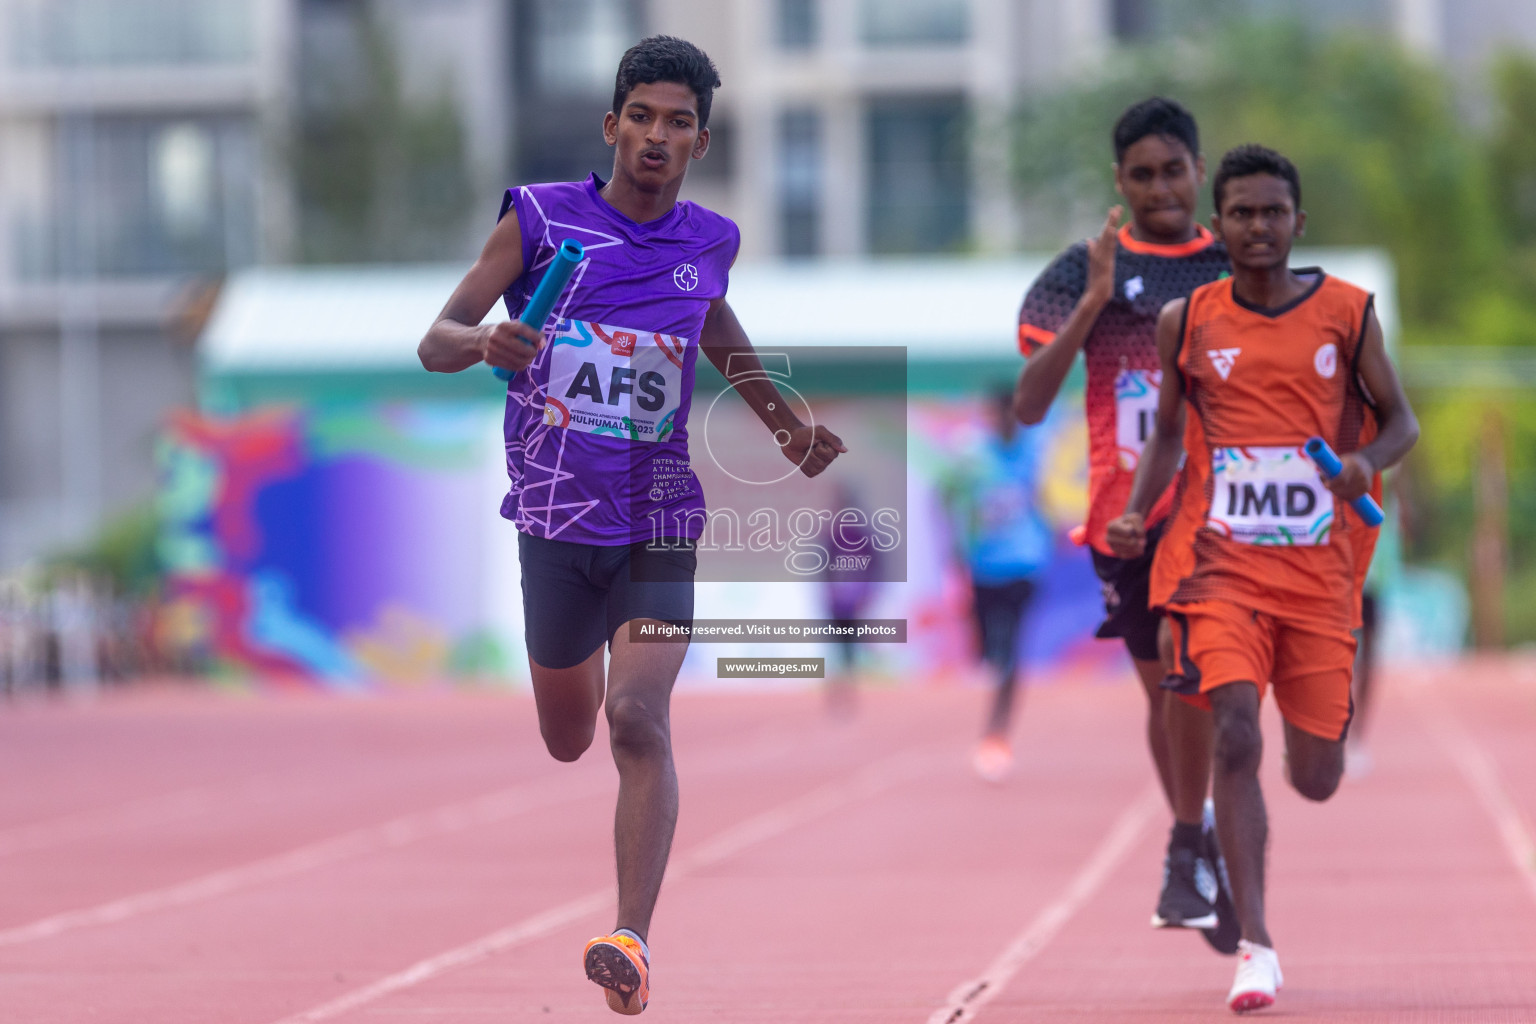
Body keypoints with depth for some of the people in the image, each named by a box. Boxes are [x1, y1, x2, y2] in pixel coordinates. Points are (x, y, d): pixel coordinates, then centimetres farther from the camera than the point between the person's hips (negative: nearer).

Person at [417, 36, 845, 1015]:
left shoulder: (709, 243, 3)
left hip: (661, 524, 0)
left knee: (638, 720, -20)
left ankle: (634, 939, -23)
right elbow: (436, 342, -8)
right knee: (568, 740, 16)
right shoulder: (541, 219, -6)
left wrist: (788, 424, 23)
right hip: (557, 520, 0)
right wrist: (486, 342, -31)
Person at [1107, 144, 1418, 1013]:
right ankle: (1256, 947, -18)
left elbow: (1401, 419, 7)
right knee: (1235, 734, -20)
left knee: (1317, 779, 5)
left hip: (1322, 572, 1)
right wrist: (1136, 514, -1)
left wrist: (1368, 462, -15)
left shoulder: (1348, 312, 1)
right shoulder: (1187, 320, 4)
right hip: (1224, 564, 0)